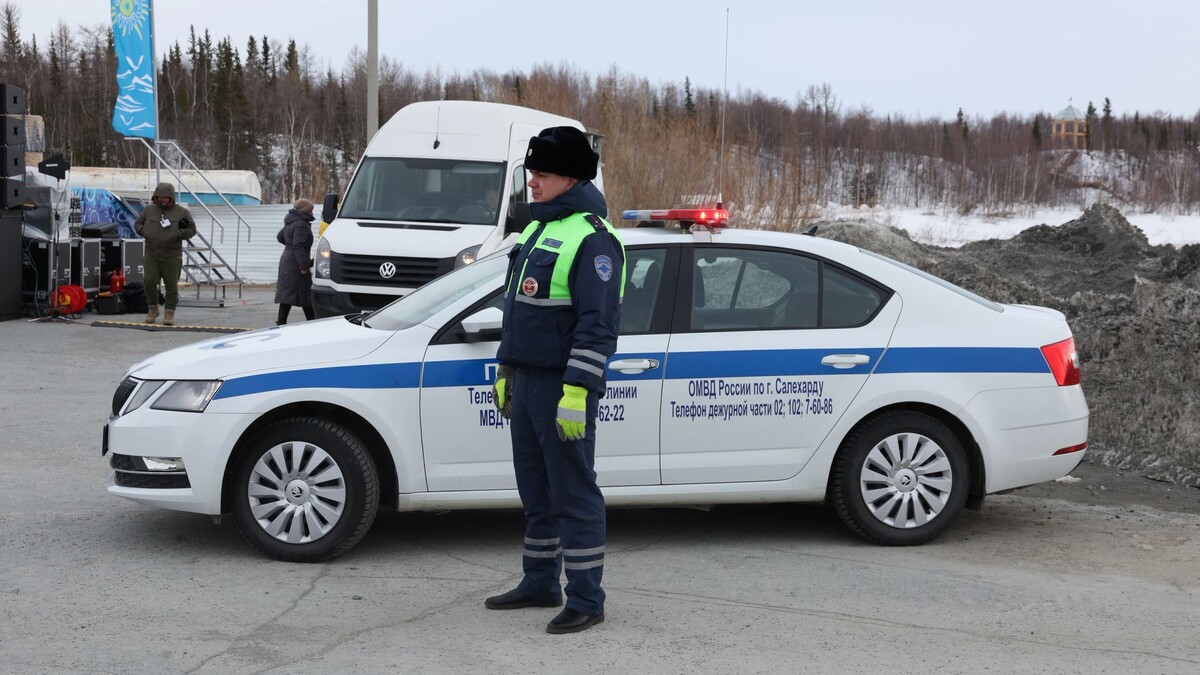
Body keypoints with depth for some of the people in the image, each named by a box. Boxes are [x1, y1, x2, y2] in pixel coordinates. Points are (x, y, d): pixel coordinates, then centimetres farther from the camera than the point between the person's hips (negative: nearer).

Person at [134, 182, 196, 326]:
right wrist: (145, 232, -3)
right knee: (149, 281, -7)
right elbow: (137, 224, 18)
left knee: (171, 285, -1)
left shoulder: (182, 212, 2)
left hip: (172, 256, -2)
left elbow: (192, 229, 3)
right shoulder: (149, 209, 9)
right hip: (151, 254, 2)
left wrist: (178, 234, -15)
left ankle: (170, 313, 10)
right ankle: (152, 309, 12)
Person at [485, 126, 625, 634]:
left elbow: (599, 324, -21)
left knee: (573, 494, -3)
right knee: (535, 491, 17)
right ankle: (540, 584, 29)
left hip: (563, 388, -10)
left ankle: (585, 601, 4)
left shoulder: (591, 236, -15)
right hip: (526, 383, 10)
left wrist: (576, 393, -24)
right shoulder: (538, 227, 16)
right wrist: (505, 369, 23)